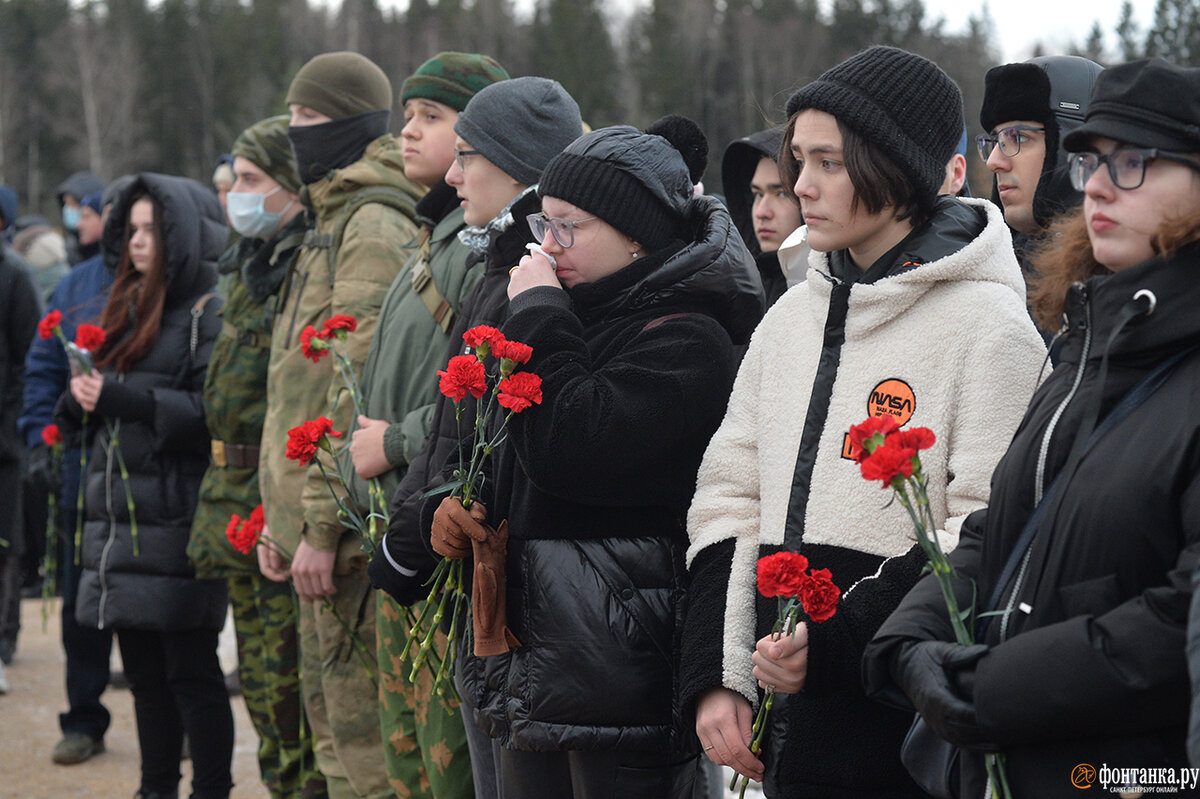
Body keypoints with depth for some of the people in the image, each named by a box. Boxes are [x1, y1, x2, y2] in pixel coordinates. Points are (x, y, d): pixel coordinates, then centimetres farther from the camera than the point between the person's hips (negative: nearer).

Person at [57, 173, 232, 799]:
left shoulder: (211, 311, -8)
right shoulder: (131, 306, 18)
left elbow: (212, 412, -18)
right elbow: (105, 409, 22)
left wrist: (121, 397, -19)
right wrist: (84, 395, 0)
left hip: (177, 519, -8)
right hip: (121, 517, 8)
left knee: (190, 671, -4)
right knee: (143, 670, 12)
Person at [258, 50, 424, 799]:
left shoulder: (374, 224, -13)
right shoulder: (335, 220, 19)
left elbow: (362, 387, -20)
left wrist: (323, 523, -21)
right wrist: (283, 516, 21)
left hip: (354, 526, -10)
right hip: (316, 513, 10)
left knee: (365, 728, -7)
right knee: (331, 712, 16)